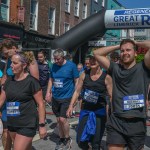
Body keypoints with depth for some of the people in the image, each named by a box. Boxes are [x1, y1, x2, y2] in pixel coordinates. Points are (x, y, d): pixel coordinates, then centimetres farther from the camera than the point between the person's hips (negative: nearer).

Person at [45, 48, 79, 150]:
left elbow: (77, 81, -5)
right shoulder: (54, 66, 5)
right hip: (55, 97, 5)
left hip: (66, 97, -5)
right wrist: (48, 92, 5)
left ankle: (68, 139, 12)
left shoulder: (71, 65, -8)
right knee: (58, 120, 11)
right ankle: (62, 139, 27)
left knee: (63, 119, -11)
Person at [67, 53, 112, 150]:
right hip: (85, 110, 3)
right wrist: (71, 106, 1)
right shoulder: (84, 74, -1)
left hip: (99, 112, -2)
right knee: (81, 140, 7)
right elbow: (77, 91, 5)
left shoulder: (106, 77, -9)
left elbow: (112, 96, -6)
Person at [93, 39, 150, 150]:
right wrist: (118, 46, 9)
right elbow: (97, 53, 10)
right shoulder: (115, 69, 7)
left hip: (137, 123, -1)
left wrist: (137, 43, 3)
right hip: (116, 122, 1)